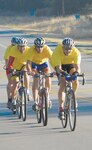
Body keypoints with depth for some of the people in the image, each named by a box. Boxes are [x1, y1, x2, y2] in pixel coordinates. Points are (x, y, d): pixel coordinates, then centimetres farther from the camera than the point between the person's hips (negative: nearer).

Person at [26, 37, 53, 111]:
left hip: (44, 63, 1)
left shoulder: (47, 49, -32)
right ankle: (35, 102, -16)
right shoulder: (32, 50, -33)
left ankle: (47, 96, 8)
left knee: (48, 78, -16)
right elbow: (28, 63, -37)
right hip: (35, 64, -1)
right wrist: (29, 72, -54)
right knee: (35, 80, -17)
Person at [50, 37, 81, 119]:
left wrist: (77, 72, -63)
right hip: (60, 64, -2)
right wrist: (62, 73, -62)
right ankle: (61, 108, -18)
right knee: (62, 84, -20)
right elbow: (58, 68, -41)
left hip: (70, 64, 2)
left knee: (75, 82, -19)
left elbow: (77, 67, -41)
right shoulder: (57, 52, -36)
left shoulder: (76, 52, -33)